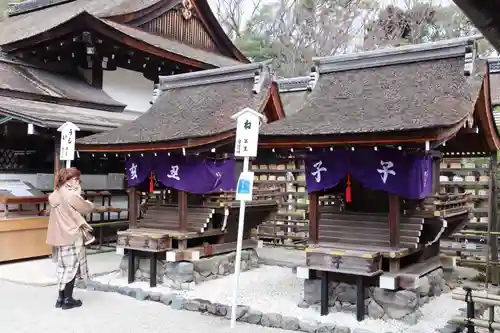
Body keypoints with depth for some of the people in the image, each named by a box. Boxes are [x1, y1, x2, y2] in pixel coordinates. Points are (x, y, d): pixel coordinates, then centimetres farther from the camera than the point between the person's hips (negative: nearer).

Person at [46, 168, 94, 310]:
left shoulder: (56, 194, 9)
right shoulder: (72, 195, -19)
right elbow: (87, 209, -7)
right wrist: (89, 203, 14)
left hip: (61, 235, 8)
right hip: (72, 236, -8)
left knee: (64, 267, 15)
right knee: (71, 267, 1)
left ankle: (61, 298, 20)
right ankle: (68, 300, 8)